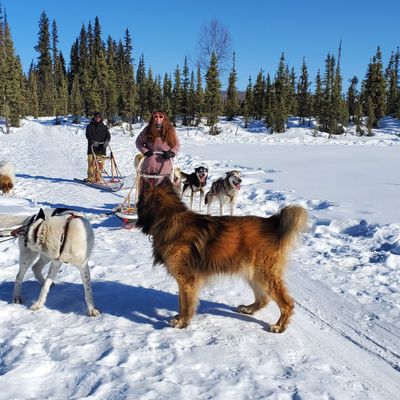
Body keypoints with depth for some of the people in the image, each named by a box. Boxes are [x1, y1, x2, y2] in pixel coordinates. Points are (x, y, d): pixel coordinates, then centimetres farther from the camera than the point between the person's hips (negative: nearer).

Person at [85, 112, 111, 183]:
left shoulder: (104, 127, 17)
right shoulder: (90, 126, 8)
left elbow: (108, 135, 4)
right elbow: (88, 135, -7)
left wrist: (106, 141, -18)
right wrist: (93, 141, -25)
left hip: (101, 149, 3)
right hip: (92, 148, -3)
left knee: (100, 164, -1)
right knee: (92, 164, -9)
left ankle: (98, 178, 6)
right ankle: (91, 177, -7)